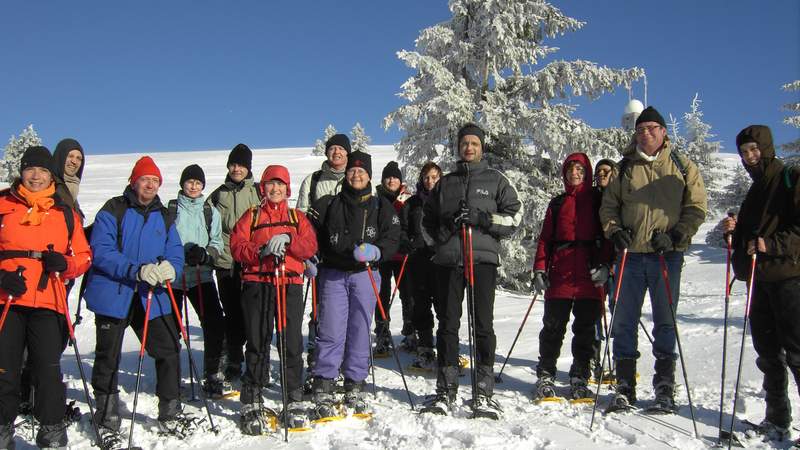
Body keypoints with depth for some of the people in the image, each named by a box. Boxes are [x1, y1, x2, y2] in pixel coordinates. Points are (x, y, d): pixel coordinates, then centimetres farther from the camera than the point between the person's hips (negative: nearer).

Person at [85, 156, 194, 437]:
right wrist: (137, 271, -26)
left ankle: (170, 414, 17)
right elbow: (101, 252, -15)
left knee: (169, 351, 2)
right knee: (108, 358, 5)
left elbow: (175, 252, 7)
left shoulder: (163, 216, 12)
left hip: (151, 297, 4)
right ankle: (107, 421, 20)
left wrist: (170, 268, -17)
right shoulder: (113, 211, -4)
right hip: (113, 295, -4)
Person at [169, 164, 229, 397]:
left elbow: (218, 244, 6)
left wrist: (204, 255, -15)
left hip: (202, 275, 1)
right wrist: (180, 256, -13)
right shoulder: (170, 209, 5)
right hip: (173, 275, -1)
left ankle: (213, 375, -2)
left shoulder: (211, 212, 9)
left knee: (215, 323, -11)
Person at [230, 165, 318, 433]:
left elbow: (310, 247, 3)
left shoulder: (298, 218, 17)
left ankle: (295, 400, 11)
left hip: (290, 284, 1)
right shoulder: (252, 216, 14)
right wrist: (261, 251, -17)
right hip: (257, 283, -1)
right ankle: (252, 403, 8)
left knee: (292, 343, 0)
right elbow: (237, 247, 0)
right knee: (257, 343, -1)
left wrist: (287, 240, -14)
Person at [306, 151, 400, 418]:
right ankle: (323, 391, -2)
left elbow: (392, 238, 0)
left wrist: (376, 251, -18)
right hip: (332, 275, 0)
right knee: (331, 332, -7)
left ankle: (354, 389, 13)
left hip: (365, 275, 1)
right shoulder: (329, 204, 11)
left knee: (360, 331, 2)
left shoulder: (381, 206, 10)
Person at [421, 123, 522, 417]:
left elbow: (514, 216, 3)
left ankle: (484, 391, 3)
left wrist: (480, 219, -11)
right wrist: (442, 235, 6)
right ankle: (446, 389, 8)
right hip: (449, 259, 2)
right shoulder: (445, 183, 19)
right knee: (448, 324, 2)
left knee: (483, 325, -3)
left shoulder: (495, 180, 11)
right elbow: (428, 218, 25)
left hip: (483, 258, -2)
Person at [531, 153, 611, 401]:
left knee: (585, 328, 4)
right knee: (553, 326, 1)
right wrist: (539, 269, 3)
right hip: (560, 274, 1)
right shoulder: (557, 202, 16)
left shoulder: (598, 200, 10)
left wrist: (605, 264, -10)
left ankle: (580, 378, 13)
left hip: (590, 275, -1)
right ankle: (545, 376, 10)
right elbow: (545, 238, 13)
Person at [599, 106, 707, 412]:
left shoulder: (683, 167, 8)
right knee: (624, 321, 3)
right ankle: (625, 386, 12)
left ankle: (665, 387, 13)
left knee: (665, 321, 3)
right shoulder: (624, 168, 12)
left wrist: (675, 235, -10)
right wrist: (614, 231, -4)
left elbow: (696, 208, 4)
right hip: (630, 255, 2)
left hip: (667, 256, -1)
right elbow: (608, 206, 15)